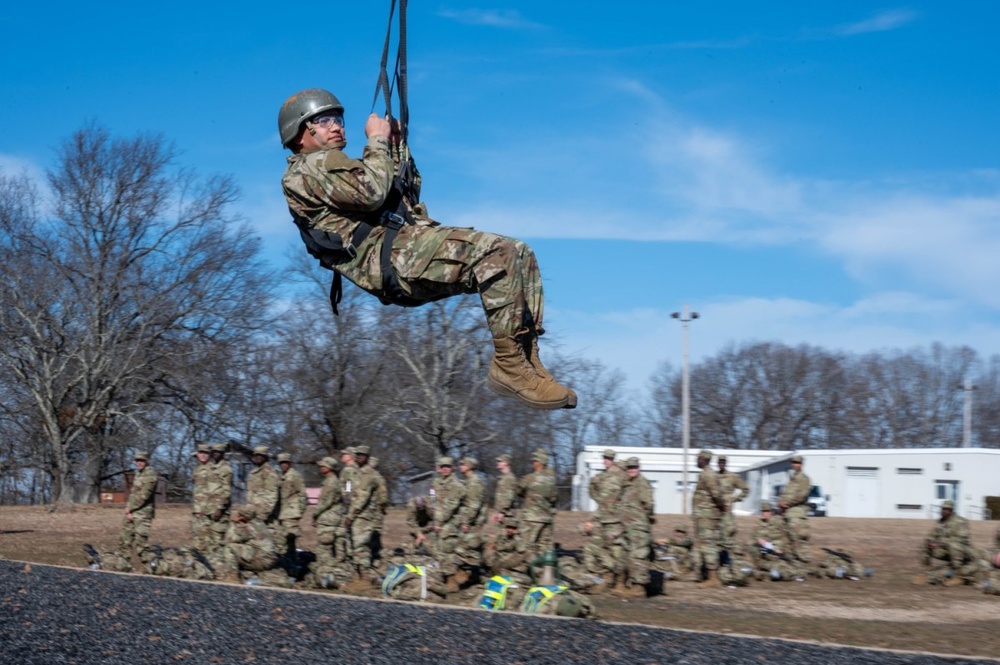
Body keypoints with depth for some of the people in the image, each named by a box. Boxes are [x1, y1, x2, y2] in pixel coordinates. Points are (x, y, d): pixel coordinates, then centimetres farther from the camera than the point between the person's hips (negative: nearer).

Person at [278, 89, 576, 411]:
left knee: (521, 255, 0)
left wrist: (397, 150, 22)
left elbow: (407, 202, 33)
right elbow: (370, 192, -15)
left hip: (408, 248, 10)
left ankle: (527, 358, -9)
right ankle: (510, 367, -25)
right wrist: (377, 141, 0)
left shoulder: (334, 164, 35)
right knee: (497, 254, -26)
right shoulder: (305, 170, 3)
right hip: (389, 256, -10)